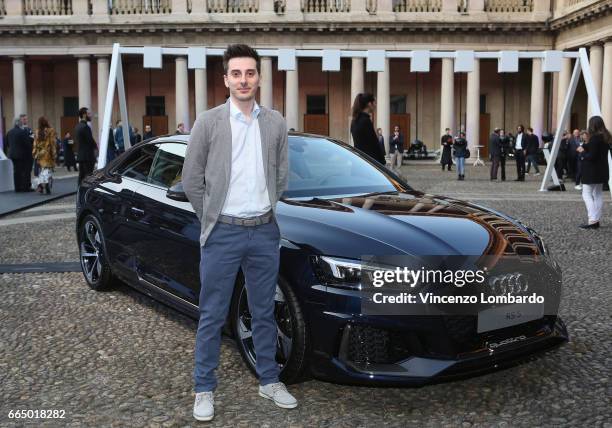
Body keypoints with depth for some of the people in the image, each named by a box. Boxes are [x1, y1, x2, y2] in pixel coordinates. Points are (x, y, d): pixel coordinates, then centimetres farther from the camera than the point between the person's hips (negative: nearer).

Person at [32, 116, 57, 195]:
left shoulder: (37, 132, 3)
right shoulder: (51, 131, -8)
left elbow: (35, 144, 6)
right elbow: (53, 143, -9)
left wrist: (35, 154, 13)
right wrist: (54, 154, -5)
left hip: (40, 154, 4)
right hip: (48, 154, -4)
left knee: (42, 170, 15)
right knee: (48, 170, -1)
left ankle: (40, 185, 7)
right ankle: (47, 188, -13)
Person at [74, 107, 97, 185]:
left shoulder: (77, 126, 12)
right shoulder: (85, 127, -17)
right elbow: (91, 141, -17)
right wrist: (96, 146, 5)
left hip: (80, 155, 9)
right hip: (88, 156, -9)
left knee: (81, 176, 11)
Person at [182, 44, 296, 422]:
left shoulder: (276, 124, 4)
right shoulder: (208, 122, -4)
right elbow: (192, 181, -1)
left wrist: (264, 212, 11)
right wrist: (213, 220, 3)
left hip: (265, 232, 3)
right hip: (222, 234, -2)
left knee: (264, 313, 14)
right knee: (213, 316, 6)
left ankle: (269, 380, 29)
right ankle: (205, 390, 20)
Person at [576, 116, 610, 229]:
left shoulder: (595, 138, -19)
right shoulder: (605, 137, 9)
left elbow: (591, 156, -22)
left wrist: (582, 152, -6)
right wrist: (585, 147, 8)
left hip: (592, 172, -9)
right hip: (601, 171, 9)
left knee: (587, 194, -4)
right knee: (598, 195, 13)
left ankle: (592, 220, -12)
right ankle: (596, 220, 17)